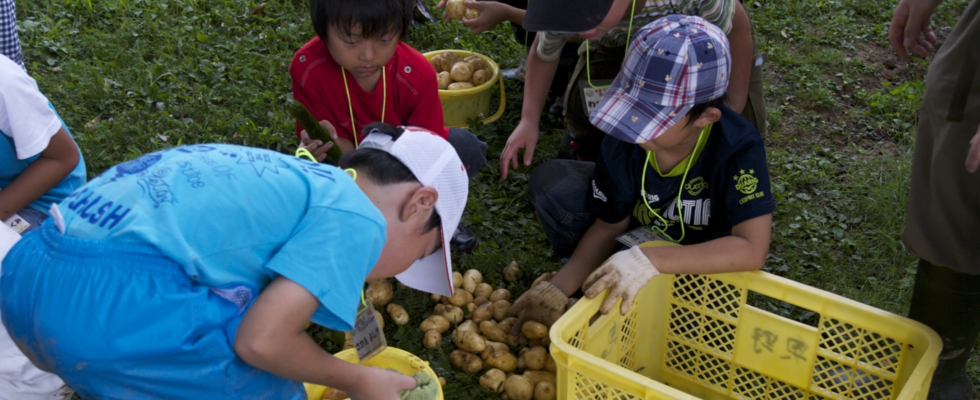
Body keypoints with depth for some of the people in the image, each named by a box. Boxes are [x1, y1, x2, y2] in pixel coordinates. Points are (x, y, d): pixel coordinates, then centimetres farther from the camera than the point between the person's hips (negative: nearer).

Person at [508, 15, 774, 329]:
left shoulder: (740, 149, -34)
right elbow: (610, 224, -11)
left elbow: (752, 250, -42)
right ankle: (594, 278, 1)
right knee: (552, 183, -17)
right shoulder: (623, 138, -24)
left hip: (700, 257, -3)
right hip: (639, 233, 3)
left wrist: (651, 260, -53)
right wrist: (560, 287, -23)